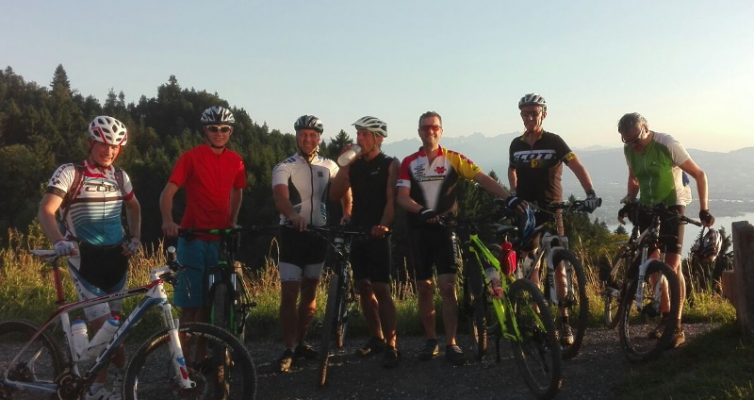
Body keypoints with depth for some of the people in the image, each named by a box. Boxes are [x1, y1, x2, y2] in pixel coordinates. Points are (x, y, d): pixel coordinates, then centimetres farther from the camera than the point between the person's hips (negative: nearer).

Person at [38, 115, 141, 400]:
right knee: (102, 323, -12)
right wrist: (59, 241, -34)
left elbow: (133, 207, 25)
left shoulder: (120, 176, 8)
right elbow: (46, 210, -17)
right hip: (85, 258, -5)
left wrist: (134, 237, 10)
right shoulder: (70, 173, -8)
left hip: (116, 256, 5)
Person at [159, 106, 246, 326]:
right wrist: (167, 220, -24)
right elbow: (168, 192, -8)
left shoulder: (235, 161, 8)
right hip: (194, 237, -4)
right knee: (190, 304, -4)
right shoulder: (191, 157, -4)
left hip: (220, 238, 4)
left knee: (209, 301, 9)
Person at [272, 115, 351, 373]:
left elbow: (343, 190, 3)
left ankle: (300, 344, 26)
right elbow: (280, 195, -25)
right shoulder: (284, 167, -7)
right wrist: (293, 215, -46)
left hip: (318, 234, 4)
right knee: (289, 294, -6)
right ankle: (288, 351, 3)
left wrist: (347, 215, -16)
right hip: (292, 234, -3)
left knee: (310, 293, 11)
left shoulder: (329, 166, 6)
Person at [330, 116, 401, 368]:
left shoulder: (390, 165, -2)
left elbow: (391, 199, -12)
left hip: (378, 234, -5)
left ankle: (391, 346, -3)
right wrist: (343, 165, -5)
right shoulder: (354, 166, 11)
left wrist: (383, 225, -28)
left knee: (381, 289, -9)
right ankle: (376, 338, 23)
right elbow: (335, 195, 4)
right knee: (363, 288, 10)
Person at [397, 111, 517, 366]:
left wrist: (508, 197, -25)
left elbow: (482, 178, -9)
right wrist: (424, 211, -22)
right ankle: (430, 340, 20)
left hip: (445, 228, -2)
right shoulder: (409, 163, 5)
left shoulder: (454, 159, 1)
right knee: (424, 288, 7)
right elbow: (402, 197, -3)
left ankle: (451, 344, -2)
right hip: (419, 230, 2)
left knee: (447, 287, -9)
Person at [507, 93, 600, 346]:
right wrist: (514, 196, 8)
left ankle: (564, 321, 4)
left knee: (558, 266, -2)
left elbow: (577, 166, -15)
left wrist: (590, 193, -29)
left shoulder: (554, 141, -5)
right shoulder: (516, 145, 7)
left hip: (551, 210, -3)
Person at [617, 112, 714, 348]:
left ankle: (677, 327, -4)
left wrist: (704, 209, -19)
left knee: (672, 266, -10)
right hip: (647, 207, 5)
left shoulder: (667, 145, -20)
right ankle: (665, 317, 17)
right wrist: (629, 202, 1)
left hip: (672, 205, -5)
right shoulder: (629, 150, -3)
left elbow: (699, 175, -14)